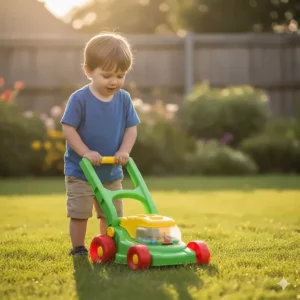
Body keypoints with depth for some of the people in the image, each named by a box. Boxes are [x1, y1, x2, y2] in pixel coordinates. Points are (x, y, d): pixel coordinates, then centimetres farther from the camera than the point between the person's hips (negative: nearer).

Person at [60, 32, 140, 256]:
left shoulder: (124, 99, -2)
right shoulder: (80, 99, -16)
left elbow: (131, 128, 0)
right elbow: (68, 129, -17)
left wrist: (124, 150, -16)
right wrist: (85, 152, -26)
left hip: (112, 173, 5)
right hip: (80, 172, -4)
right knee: (80, 213, 2)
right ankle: (78, 249, 17)